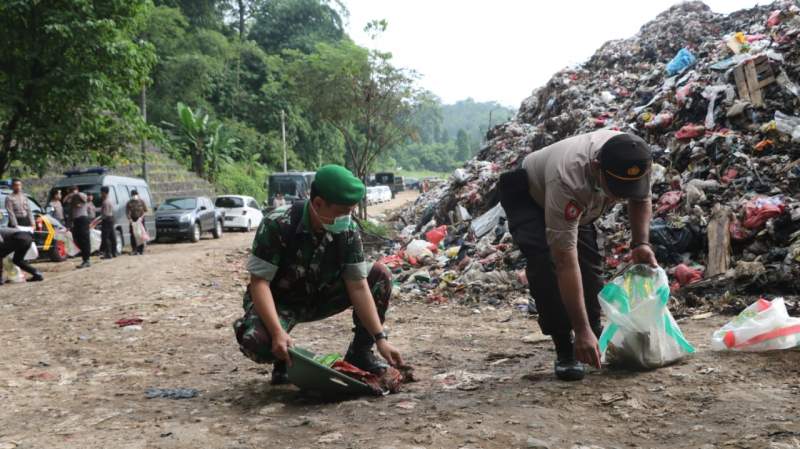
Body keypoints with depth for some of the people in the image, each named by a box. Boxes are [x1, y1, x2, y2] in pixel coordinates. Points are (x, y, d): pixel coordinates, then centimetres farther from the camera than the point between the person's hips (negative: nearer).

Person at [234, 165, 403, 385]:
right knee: (255, 341, -37)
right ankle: (284, 360, 1)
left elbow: (358, 287, -16)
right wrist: (278, 332, -40)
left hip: (321, 298, 4)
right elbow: (259, 282, -27)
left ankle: (360, 352, 2)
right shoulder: (277, 227, -29)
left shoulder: (348, 232, -16)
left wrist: (380, 338, -22)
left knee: (380, 275, -12)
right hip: (280, 303, -4)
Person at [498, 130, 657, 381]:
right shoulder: (567, 181, -47)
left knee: (590, 262, 0)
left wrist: (641, 243, -19)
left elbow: (641, 199, -2)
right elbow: (566, 264, -45)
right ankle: (565, 348, -15)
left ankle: (595, 331, 24)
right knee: (547, 263, -26)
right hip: (528, 197, -6)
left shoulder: (635, 161, -29)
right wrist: (581, 331, -43)